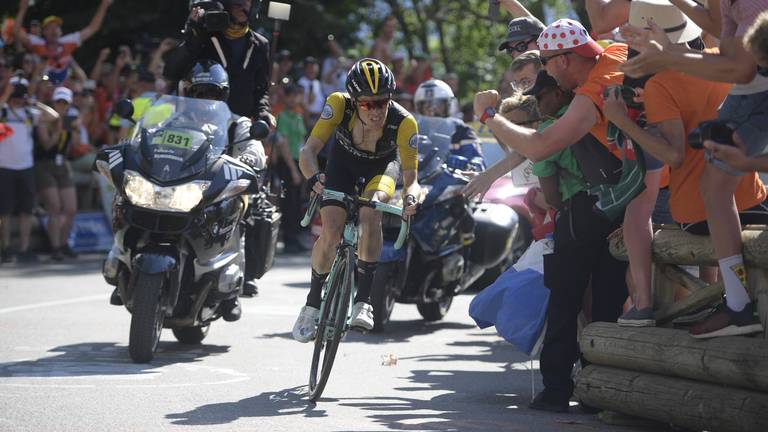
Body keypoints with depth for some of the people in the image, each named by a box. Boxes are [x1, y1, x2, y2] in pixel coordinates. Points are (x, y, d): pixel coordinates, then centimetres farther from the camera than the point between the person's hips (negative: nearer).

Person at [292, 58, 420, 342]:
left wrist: (410, 197, -57)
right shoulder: (339, 105, -35)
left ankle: (363, 300, -24)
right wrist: (314, 177, -57)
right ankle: (312, 302, 7)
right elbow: (309, 150, -36)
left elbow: (410, 177, -34)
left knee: (371, 210, -32)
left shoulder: (403, 122, -36)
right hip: (344, 161, 1)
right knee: (331, 231, -17)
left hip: (382, 165, -1)